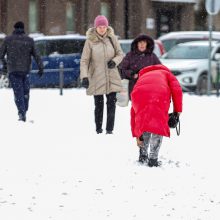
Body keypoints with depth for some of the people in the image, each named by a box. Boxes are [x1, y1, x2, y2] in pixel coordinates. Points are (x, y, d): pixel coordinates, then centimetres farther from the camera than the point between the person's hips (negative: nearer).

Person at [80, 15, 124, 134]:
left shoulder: (112, 38, 1)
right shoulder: (90, 41, -5)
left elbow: (120, 54, 10)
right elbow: (84, 60, -5)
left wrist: (115, 61, -11)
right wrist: (84, 76, -14)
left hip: (112, 78, 2)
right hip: (97, 78, -2)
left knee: (111, 104, -2)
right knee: (99, 105, 2)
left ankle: (109, 129, 4)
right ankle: (98, 130, 11)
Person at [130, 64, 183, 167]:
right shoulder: (165, 73, 39)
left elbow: (133, 113, 39)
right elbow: (177, 89, 14)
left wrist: (136, 136, 41)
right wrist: (177, 110, 15)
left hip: (140, 95, 2)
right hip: (160, 96, -2)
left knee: (143, 125, 25)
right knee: (159, 127, 16)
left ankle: (143, 156, 28)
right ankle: (153, 159, 13)